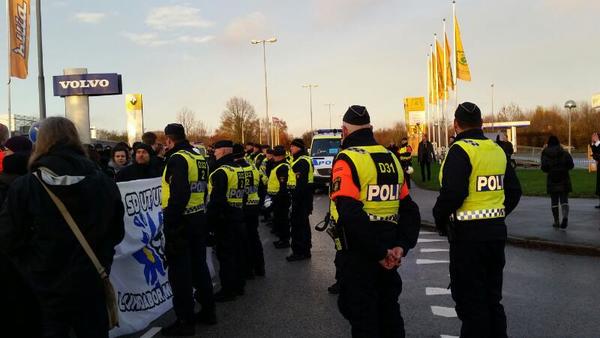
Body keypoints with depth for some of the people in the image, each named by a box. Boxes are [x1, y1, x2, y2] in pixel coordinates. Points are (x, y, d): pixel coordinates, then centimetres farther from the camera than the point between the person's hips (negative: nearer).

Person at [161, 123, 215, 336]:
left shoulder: (177, 159, -15)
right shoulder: (199, 158, 12)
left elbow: (179, 194, -24)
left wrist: (170, 222, -21)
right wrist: (199, 212, 18)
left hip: (181, 221, -9)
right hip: (199, 218, 9)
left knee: (180, 272, 0)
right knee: (199, 265, 17)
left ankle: (185, 321, 7)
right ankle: (208, 311, 26)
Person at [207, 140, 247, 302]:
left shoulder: (221, 172, -16)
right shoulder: (239, 169, 12)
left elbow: (217, 199, -21)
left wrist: (211, 218, -16)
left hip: (224, 218, -9)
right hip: (238, 216, 9)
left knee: (225, 254, -2)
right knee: (238, 252, 15)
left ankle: (228, 290, 3)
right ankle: (239, 285, 25)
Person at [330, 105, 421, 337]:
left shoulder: (347, 160, -14)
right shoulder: (391, 158, 8)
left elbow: (350, 215, -25)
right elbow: (409, 209, 5)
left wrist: (379, 252, -19)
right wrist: (401, 246, -2)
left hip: (359, 256, -6)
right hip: (388, 253, 7)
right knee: (389, 312, 21)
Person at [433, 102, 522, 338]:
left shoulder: (461, 150, -14)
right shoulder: (498, 150, 9)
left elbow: (452, 193, -24)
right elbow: (514, 191, 13)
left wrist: (440, 220, -9)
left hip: (468, 234, -7)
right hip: (497, 231, 8)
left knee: (470, 301, 3)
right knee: (492, 297, 20)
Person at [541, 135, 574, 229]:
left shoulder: (545, 154, -2)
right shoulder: (564, 153, 1)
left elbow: (544, 168, -10)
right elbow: (571, 165, -6)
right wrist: (564, 168, 13)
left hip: (552, 180, 0)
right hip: (564, 179, 0)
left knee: (554, 201, 10)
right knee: (564, 200, 3)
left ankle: (556, 221, 12)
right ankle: (565, 216, -22)